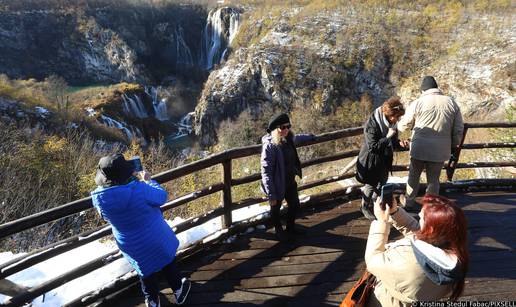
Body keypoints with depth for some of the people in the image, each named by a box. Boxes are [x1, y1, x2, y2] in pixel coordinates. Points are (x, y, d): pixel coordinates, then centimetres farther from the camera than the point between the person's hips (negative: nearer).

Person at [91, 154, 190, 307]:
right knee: (168, 262, 26)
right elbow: (161, 197, -17)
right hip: (156, 239, -3)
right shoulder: (139, 189, -35)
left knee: (146, 272, 28)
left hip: (132, 246, 3)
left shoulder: (99, 198, -21)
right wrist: (148, 180, -1)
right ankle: (178, 290, 46)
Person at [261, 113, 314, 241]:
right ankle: (279, 230, 47)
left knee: (295, 205, 24)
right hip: (278, 185, -7)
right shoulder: (269, 146, -27)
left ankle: (291, 227, 51)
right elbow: (266, 172, -27)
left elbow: (296, 138, 23)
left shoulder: (288, 139, -6)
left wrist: (309, 136, 38)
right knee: (276, 209, 19)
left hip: (291, 182, 7)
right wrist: (271, 195, -26)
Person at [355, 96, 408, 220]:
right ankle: (365, 207, 31)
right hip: (371, 161, -7)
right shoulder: (372, 124, -27)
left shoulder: (390, 123, -3)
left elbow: (391, 143, 11)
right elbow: (372, 146, -27)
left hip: (384, 161, 7)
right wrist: (388, 138, -30)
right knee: (371, 185, 8)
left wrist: (399, 143, -10)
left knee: (382, 184, 20)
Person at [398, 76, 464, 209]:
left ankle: (409, 203, 32)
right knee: (433, 179, 14)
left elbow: (404, 125, 4)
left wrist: (398, 125, 26)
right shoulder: (451, 103, 2)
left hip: (419, 148, -2)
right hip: (440, 150, 2)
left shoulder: (418, 103, -6)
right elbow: (458, 129, 4)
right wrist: (455, 144, 19)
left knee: (414, 176, 17)